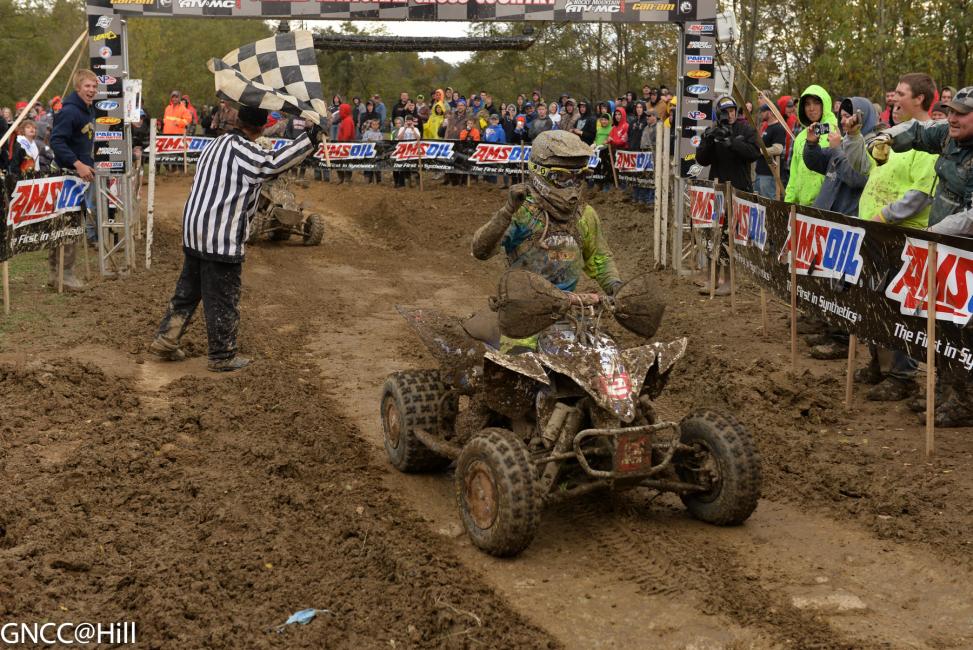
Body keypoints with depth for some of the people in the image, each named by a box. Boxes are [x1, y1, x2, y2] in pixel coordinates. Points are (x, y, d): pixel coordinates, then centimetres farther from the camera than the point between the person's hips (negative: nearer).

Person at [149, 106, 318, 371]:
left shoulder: (218, 143, 13)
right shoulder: (245, 151, -15)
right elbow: (274, 162, -24)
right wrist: (309, 139, -23)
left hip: (194, 232, 9)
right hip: (222, 239, -9)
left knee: (187, 289, 19)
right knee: (223, 299, 3)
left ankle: (165, 341, 23)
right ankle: (222, 356, 12)